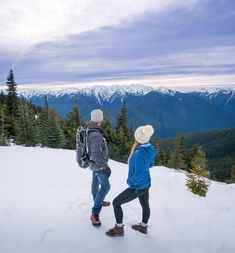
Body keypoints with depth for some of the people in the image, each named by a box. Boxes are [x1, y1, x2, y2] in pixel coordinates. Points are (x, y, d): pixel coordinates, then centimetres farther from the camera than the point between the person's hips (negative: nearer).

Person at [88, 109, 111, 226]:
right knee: (105, 186, -6)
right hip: (98, 165, -9)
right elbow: (96, 155, -31)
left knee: (95, 182, 23)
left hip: (94, 164, 9)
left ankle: (98, 202, 43)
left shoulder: (90, 131, -2)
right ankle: (95, 213, -3)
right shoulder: (96, 135, -32)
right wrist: (105, 167, -22)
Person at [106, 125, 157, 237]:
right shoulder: (149, 148, -9)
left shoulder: (139, 154, -36)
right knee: (145, 205, 27)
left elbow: (139, 175, -33)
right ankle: (143, 227, 53)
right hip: (146, 183, 8)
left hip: (137, 187, -8)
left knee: (116, 202, 9)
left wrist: (130, 180, -13)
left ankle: (119, 229, 28)